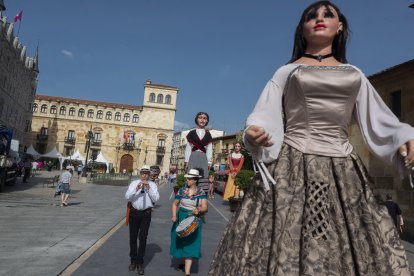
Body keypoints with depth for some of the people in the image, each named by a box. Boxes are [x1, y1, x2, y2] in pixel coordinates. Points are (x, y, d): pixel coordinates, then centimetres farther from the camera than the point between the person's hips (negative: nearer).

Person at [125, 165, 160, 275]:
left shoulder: (152, 185, -1)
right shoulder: (134, 183, 1)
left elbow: (156, 199, -11)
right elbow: (127, 197, -10)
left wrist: (148, 188, -22)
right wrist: (136, 189, -25)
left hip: (146, 214, -1)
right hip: (134, 213, 2)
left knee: (143, 238, 1)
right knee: (133, 237, 12)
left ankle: (140, 263, 15)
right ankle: (133, 261, 30)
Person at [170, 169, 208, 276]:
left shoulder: (201, 192, -7)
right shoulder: (181, 190, -2)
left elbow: (205, 207, -10)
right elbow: (175, 204, 5)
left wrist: (199, 210, -32)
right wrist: (174, 215, -9)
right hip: (181, 219, 3)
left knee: (190, 245, -4)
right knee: (181, 242, 14)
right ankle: (185, 262, 39)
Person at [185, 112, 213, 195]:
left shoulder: (208, 134, 12)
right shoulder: (191, 133, 8)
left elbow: (209, 149, 9)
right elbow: (188, 148, 7)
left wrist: (209, 162, 1)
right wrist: (187, 161, 1)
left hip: (203, 158, 1)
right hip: (193, 158, -1)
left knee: (203, 178, -5)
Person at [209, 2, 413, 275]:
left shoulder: (354, 75, 18)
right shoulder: (286, 72, 12)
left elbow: (377, 119, 15)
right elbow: (266, 116, 2)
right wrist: (255, 132, -20)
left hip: (343, 170, 3)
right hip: (293, 165, -2)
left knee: (354, 250, 3)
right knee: (286, 246, -7)